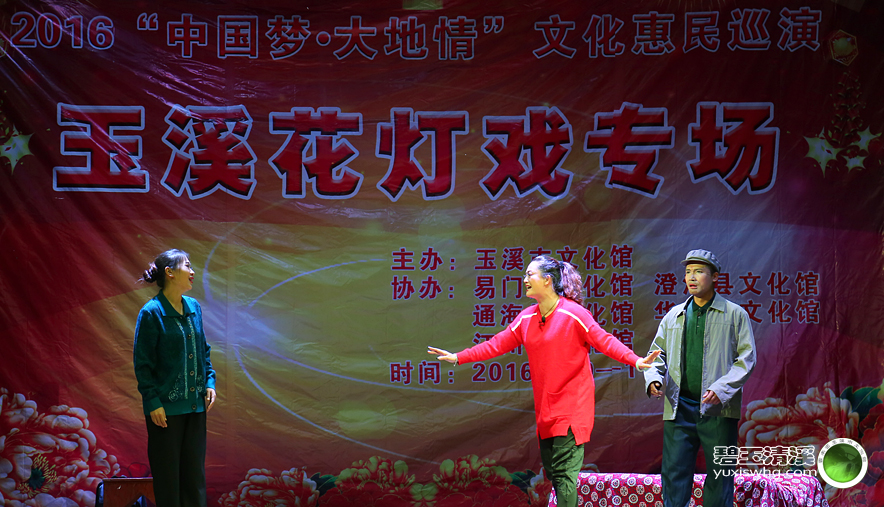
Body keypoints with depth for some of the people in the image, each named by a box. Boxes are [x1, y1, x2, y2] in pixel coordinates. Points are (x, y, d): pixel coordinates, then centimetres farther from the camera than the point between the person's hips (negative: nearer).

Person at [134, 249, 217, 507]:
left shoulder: (194, 307, 7)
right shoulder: (152, 312, -11)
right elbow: (142, 364, -10)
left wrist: (209, 383, 4)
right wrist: (153, 402, -13)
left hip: (196, 404, 6)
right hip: (165, 407, -6)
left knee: (195, 471, 9)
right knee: (167, 475, 3)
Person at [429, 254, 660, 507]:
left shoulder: (574, 314, -11)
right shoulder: (526, 318, 9)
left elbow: (605, 340, -17)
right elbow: (498, 343, 14)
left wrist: (635, 360, -31)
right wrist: (458, 357, 12)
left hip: (572, 407, -7)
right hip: (545, 409, 7)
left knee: (564, 472, -13)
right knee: (552, 470, 12)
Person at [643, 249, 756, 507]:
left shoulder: (735, 314, 4)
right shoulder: (674, 316, 15)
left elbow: (746, 358, -2)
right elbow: (658, 353, 18)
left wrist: (721, 389, -15)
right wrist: (653, 377, -4)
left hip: (718, 410, -3)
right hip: (679, 408, 3)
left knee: (719, 480, 3)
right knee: (674, 475, 0)